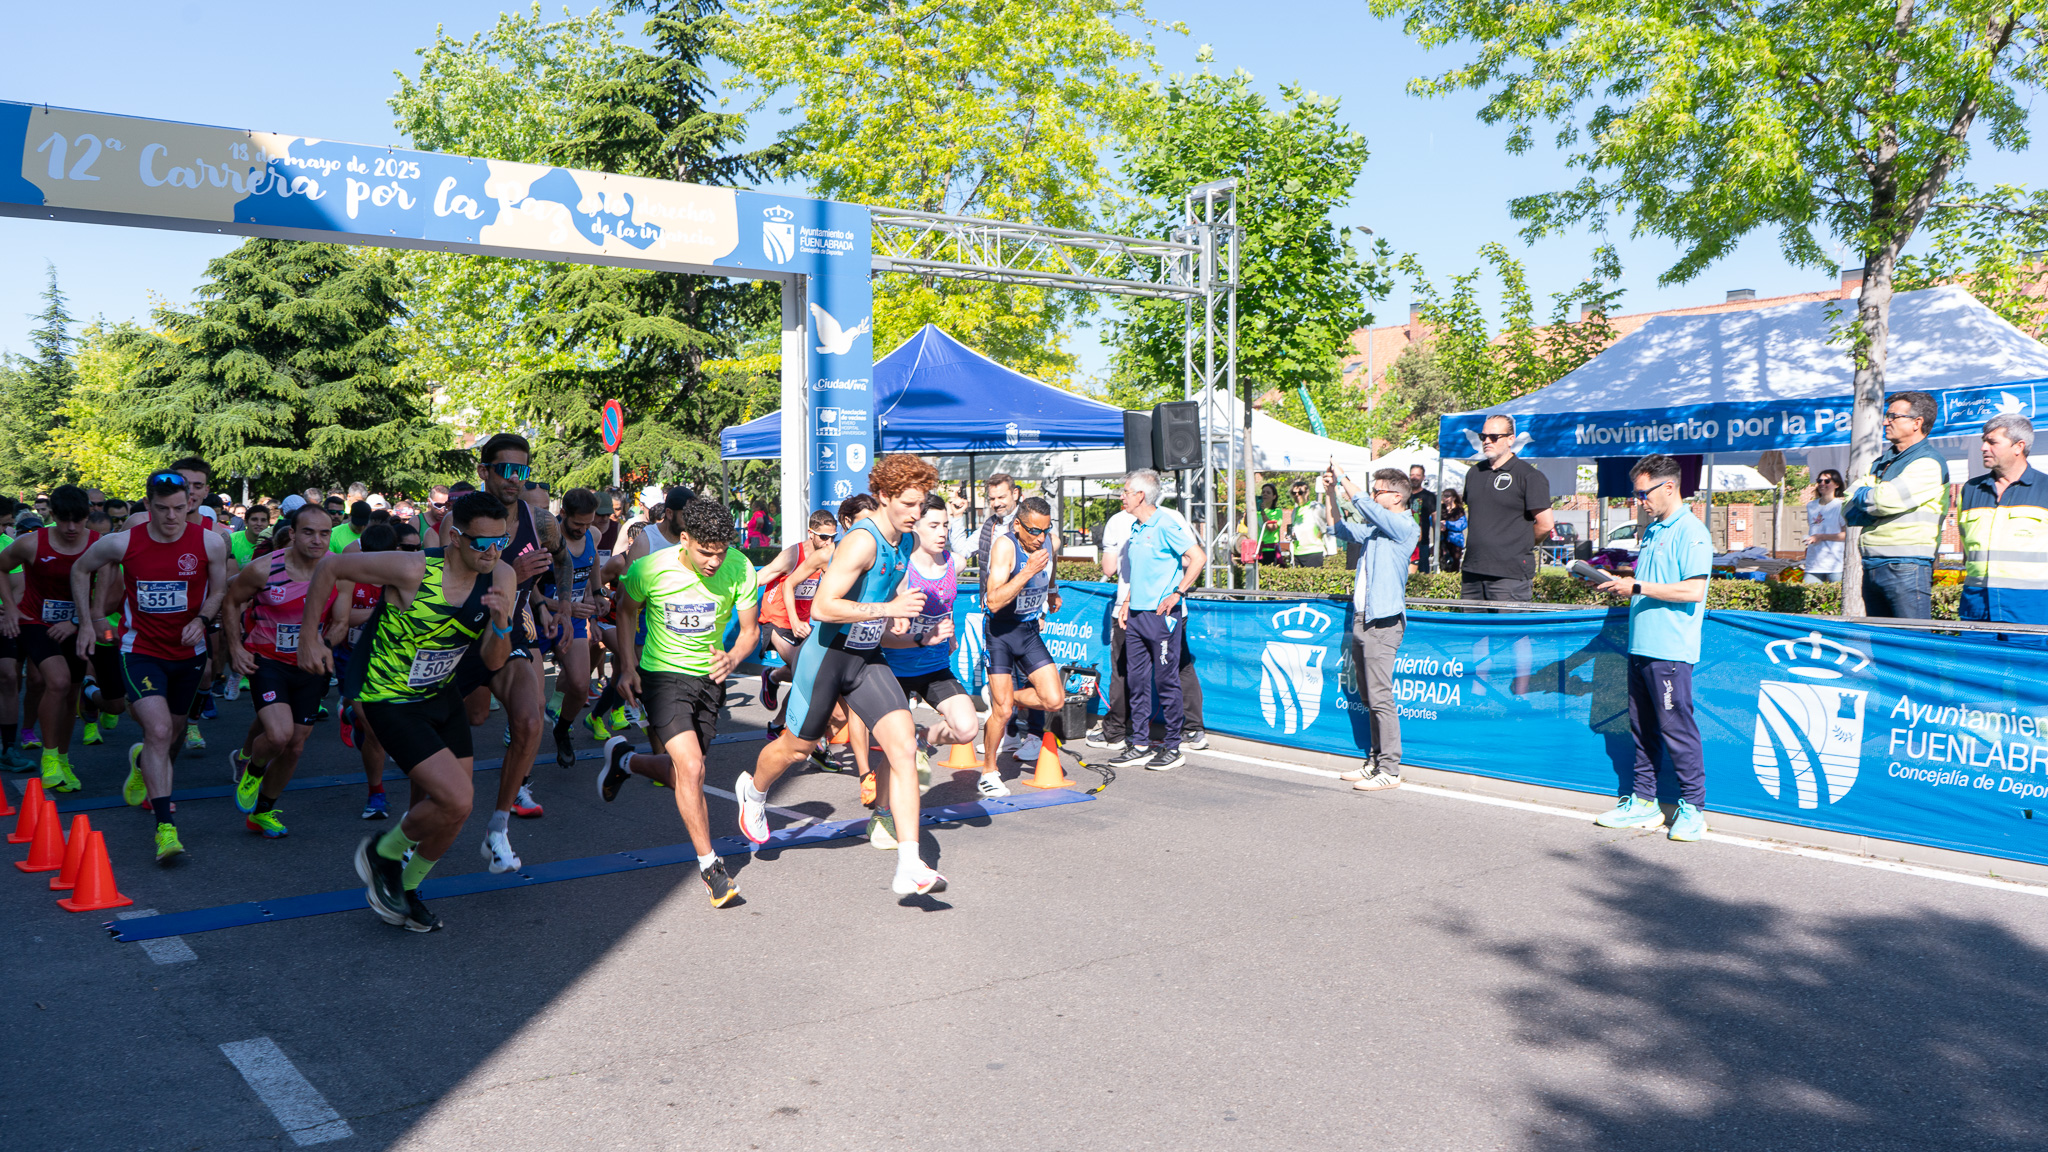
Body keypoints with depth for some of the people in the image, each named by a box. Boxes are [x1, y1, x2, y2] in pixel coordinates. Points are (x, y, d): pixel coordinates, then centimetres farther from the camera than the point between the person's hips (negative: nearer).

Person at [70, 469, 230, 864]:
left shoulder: (210, 542, -10)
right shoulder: (122, 543, -10)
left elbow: (219, 591, 3)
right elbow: (80, 569, 9)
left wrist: (201, 620, -16)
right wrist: (86, 622, 7)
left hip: (188, 652, 2)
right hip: (140, 651, -2)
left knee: (175, 731, 19)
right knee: (158, 730, -19)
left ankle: (143, 762, 57)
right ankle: (165, 828, -18)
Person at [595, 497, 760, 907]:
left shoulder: (739, 569, -16)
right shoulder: (649, 569, -19)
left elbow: (750, 630, -3)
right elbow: (626, 612, 2)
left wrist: (732, 658, -23)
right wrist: (627, 667, -6)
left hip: (710, 677, 3)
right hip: (662, 674, -3)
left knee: (684, 774, 13)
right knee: (691, 768, -19)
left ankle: (623, 759, 44)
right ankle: (709, 864, -3)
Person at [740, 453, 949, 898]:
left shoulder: (906, 542, 4)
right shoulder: (862, 541, -24)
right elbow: (823, 607, -31)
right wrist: (887, 609, -31)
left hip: (868, 657, 6)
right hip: (828, 654, -6)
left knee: (904, 747, -11)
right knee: (795, 748, 14)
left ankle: (909, 867, -13)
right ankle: (753, 790, 50)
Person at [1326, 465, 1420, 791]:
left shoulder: (1405, 526, -8)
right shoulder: (1376, 528, 18)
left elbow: (1365, 505, -18)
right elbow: (1343, 529, 30)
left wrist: (1342, 477, -8)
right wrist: (1330, 494, 19)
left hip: (1382, 621, -9)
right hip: (1362, 617, 9)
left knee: (1380, 697, -10)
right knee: (1368, 698, 12)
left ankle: (1390, 770, -6)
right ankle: (1376, 761, 18)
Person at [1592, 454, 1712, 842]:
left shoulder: (1691, 533, -10)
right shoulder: (1653, 531, 18)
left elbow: (1693, 591, -20)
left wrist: (1638, 587, -18)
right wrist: (1621, 584, 8)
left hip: (1670, 650, -9)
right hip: (1641, 646, 9)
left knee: (1676, 728, -4)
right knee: (1642, 728, 12)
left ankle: (1693, 809, 4)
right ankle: (1643, 802, 19)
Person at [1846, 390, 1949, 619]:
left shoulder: (1929, 463, -8)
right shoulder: (1884, 459, 19)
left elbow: (1886, 501, -20)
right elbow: (1848, 510, 13)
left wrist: (1861, 496, 1)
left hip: (1906, 567, -8)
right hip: (1872, 565, 8)